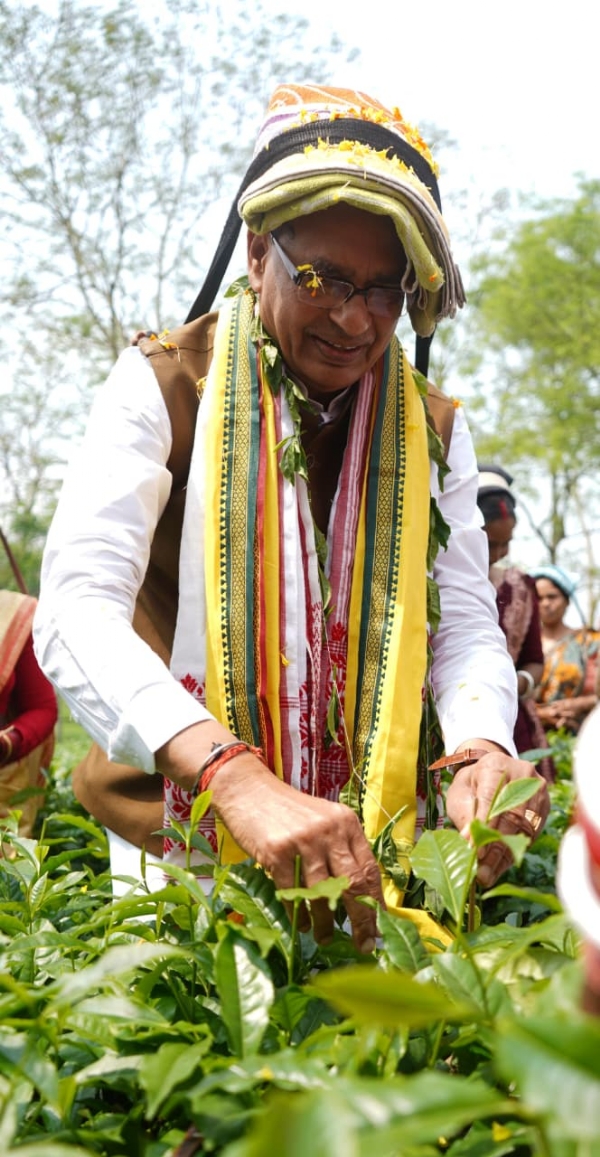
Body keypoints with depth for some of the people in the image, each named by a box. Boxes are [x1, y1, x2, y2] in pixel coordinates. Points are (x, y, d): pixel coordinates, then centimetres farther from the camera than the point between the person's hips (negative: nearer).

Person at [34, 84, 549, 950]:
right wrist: (238, 779, -36)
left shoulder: (433, 429, 5)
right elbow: (76, 613, -20)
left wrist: (482, 748, -24)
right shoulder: (163, 386, -7)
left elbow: (468, 628, 1)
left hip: (377, 851, 3)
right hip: (185, 833, -2)